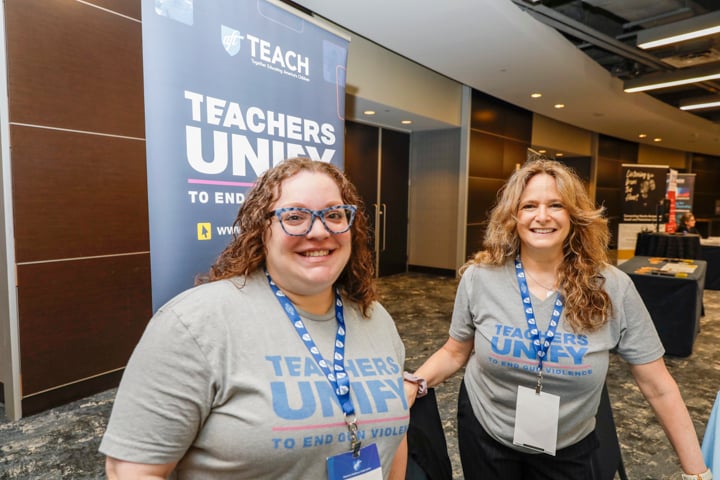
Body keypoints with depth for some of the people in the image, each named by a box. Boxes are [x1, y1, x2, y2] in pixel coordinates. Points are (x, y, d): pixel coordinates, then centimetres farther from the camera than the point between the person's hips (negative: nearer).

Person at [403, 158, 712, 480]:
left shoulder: (613, 289, -18)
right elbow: (455, 352, -4)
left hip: (568, 450, 1)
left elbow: (658, 388, -8)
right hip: (485, 436, 0)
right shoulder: (479, 278, -17)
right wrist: (413, 383, -19)